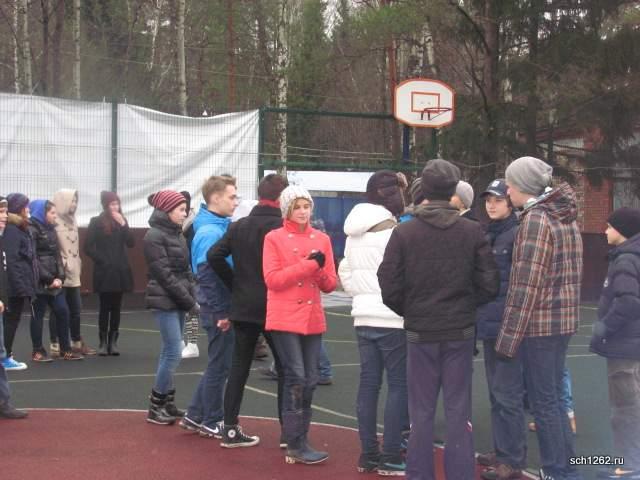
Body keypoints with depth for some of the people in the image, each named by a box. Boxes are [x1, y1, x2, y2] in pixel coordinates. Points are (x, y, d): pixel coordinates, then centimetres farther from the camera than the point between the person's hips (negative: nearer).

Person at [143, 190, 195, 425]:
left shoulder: (176, 233, 13)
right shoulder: (154, 236, -12)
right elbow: (164, 275, -16)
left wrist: (192, 297, 2)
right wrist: (190, 302, -15)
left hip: (178, 301, 8)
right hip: (165, 301, -8)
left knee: (169, 352, 11)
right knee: (174, 353, -9)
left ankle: (167, 403, 17)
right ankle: (155, 407, 1)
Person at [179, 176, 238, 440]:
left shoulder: (221, 227, 11)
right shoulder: (210, 233, -19)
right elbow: (207, 276, -22)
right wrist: (220, 313, -19)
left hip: (223, 308, 9)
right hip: (219, 311, -9)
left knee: (218, 365, 17)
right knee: (220, 366, 2)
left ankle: (195, 416, 25)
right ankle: (211, 422, 14)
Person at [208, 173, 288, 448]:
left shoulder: (239, 226, 7)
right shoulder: (281, 227, -10)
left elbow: (214, 256, 0)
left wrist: (234, 284, 7)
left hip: (242, 308, 5)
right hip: (273, 309, -5)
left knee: (238, 367, 9)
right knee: (285, 368, 5)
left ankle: (230, 429, 10)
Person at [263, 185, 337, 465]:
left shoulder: (322, 239, 10)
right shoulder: (274, 238, -2)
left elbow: (330, 284, 10)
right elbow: (272, 279, -13)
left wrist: (321, 272, -13)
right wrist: (310, 264, -17)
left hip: (313, 319, 5)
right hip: (285, 319, -5)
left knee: (310, 381, 6)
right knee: (295, 378, -9)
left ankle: (298, 440, 17)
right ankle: (296, 445, -4)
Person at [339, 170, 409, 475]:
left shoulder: (354, 232, 12)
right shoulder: (391, 230, -13)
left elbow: (345, 273, 14)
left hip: (363, 318, 8)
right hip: (392, 318, -8)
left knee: (369, 383, 10)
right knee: (398, 384, -1)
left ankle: (368, 454, 14)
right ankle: (390, 457, 0)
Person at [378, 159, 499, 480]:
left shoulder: (403, 232, -7)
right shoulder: (472, 231, -5)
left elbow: (389, 287, -7)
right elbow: (489, 284, -4)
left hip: (420, 332, 0)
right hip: (460, 332, 1)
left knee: (422, 411, 8)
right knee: (458, 410, 7)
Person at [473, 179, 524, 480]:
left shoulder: (517, 235, -11)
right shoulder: (487, 235, 14)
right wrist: (477, 319, 17)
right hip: (489, 323, 8)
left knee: (507, 394, -4)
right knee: (496, 393, 15)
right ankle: (502, 451, 25)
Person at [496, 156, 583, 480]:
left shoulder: (535, 219, -14)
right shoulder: (566, 217, 13)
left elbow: (526, 284, -18)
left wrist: (509, 336, -16)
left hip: (539, 323, -9)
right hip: (564, 320, 9)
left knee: (543, 402, 0)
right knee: (553, 399, 16)